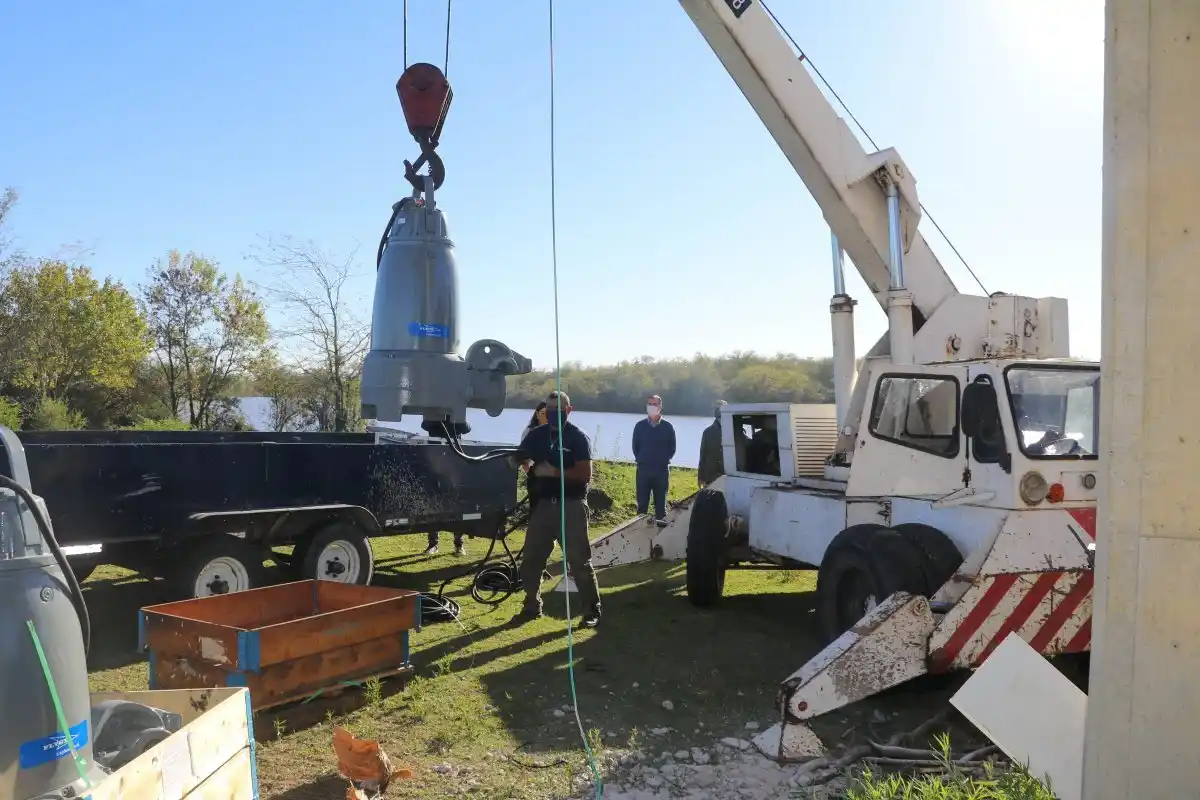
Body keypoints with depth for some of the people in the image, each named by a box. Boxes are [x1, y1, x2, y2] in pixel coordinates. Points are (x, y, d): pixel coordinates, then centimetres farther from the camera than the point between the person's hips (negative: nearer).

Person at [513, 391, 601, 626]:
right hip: (543, 503, 5)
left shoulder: (578, 438, -6)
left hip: (572, 505, -5)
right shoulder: (536, 435, 9)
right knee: (531, 558, 10)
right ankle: (532, 606, 25)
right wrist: (531, 468, -11)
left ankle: (592, 610, 8)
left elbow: (585, 475, -14)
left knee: (579, 560, -2)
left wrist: (554, 472, -19)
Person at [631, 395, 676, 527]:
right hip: (643, 469, 1)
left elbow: (672, 448, 7)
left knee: (661, 502, 4)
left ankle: (661, 522, 10)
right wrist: (641, 460, 4)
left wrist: (664, 461, 2)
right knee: (642, 502, 3)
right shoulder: (640, 426, 3)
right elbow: (635, 447, 10)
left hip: (662, 470, -1)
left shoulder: (668, 427, 2)